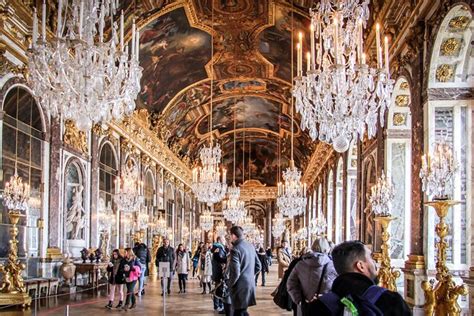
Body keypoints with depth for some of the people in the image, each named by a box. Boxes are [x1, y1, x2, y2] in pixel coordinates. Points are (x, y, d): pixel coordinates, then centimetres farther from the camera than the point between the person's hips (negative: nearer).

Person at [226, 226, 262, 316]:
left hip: (240, 287, -8)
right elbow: (258, 266, 15)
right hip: (250, 284, 8)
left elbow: (235, 273, -22)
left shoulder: (235, 249, -18)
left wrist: (229, 284, -7)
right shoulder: (251, 246, 8)